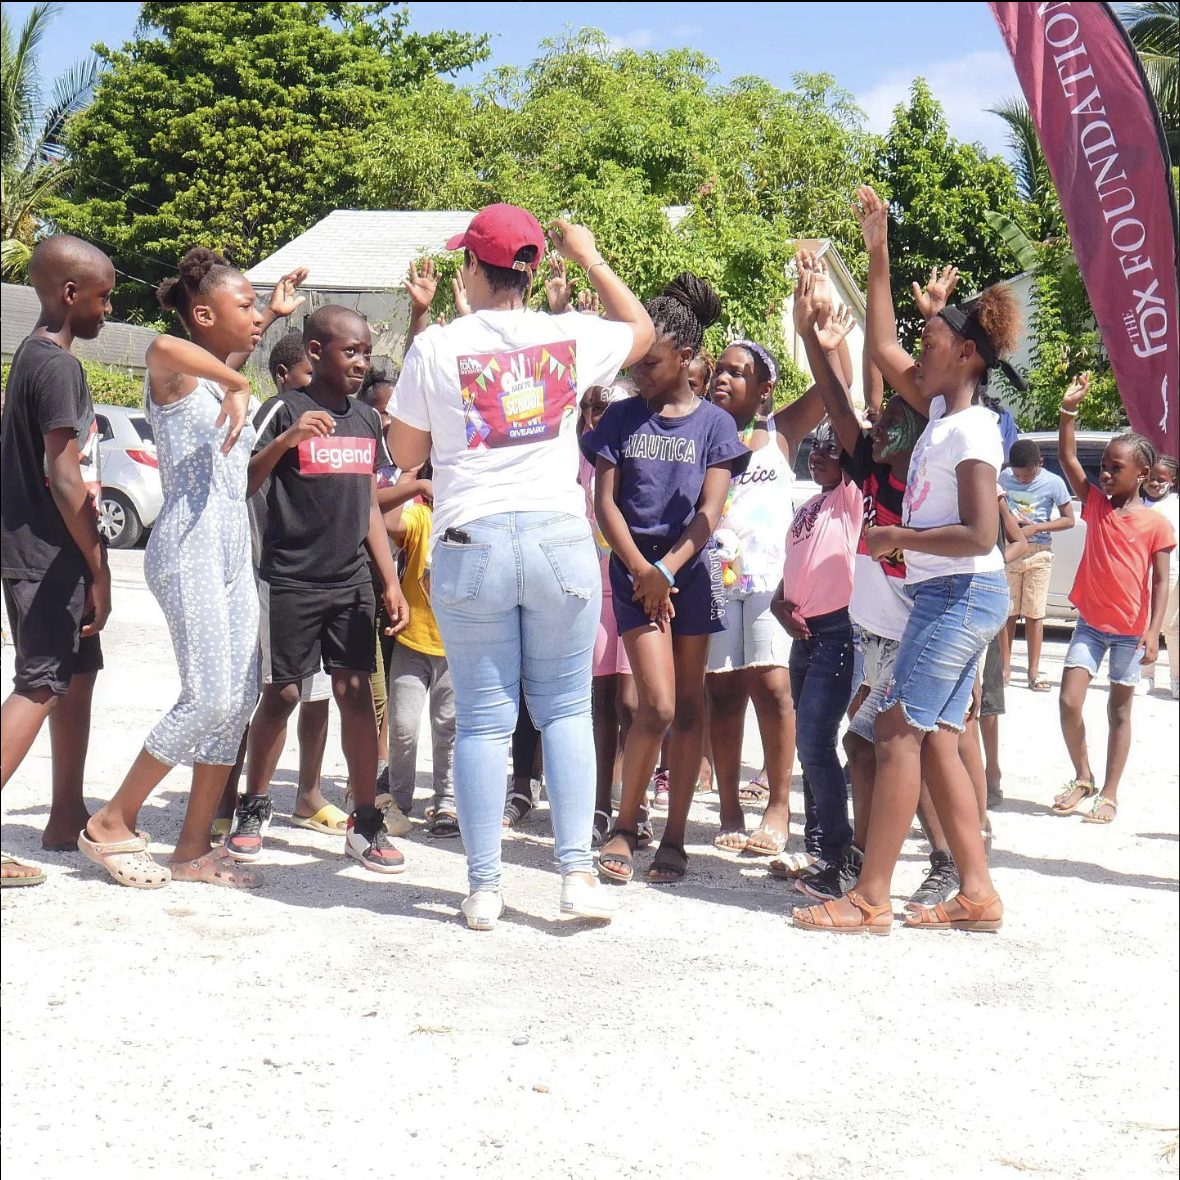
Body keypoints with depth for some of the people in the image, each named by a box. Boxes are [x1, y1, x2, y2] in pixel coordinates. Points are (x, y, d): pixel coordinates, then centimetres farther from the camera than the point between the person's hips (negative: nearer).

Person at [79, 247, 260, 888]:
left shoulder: (222, 376, 20)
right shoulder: (171, 374, -7)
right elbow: (163, 346, -34)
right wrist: (238, 385, -34)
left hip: (233, 547, 9)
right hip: (188, 547, -9)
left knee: (240, 695, 4)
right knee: (211, 697, -14)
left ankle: (194, 848, 10)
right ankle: (111, 825, 0)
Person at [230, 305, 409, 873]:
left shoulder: (367, 419, 12)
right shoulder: (285, 410, -5)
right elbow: (241, 484, -10)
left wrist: (391, 582, 14)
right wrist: (287, 439, -25)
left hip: (353, 581, 4)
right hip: (290, 579, -4)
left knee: (356, 692, -1)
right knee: (281, 693, 3)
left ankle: (365, 823, 4)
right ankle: (253, 809, 20)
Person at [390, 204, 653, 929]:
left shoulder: (436, 347, -1)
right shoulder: (571, 338, 3)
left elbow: (406, 454, 10)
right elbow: (642, 331, 25)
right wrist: (590, 257, 33)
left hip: (470, 545, -1)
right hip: (560, 538, 1)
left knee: (483, 720, 5)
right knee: (566, 708, 10)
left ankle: (485, 889, 8)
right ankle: (579, 871, 5)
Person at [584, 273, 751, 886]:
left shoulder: (714, 424, 4)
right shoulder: (622, 417, 6)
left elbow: (710, 512, -4)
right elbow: (604, 502, 1)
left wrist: (666, 572, -13)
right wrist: (642, 570, -10)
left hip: (692, 568, 1)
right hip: (636, 567, -1)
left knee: (689, 705, 4)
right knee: (657, 703, -12)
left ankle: (674, 838, 12)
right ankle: (624, 827, 4)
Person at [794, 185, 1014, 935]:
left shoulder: (971, 430, -15)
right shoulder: (943, 411, 12)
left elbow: (980, 534, -23)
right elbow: (883, 349, 20)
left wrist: (899, 536, -14)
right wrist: (879, 255, 19)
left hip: (962, 594, -9)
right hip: (947, 596, 9)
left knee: (900, 732, -10)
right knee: (935, 740, 8)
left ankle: (871, 898, -8)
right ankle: (977, 892, 10)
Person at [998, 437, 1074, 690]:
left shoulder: (1053, 483, -7)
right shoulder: (1003, 478, -1)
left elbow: (1069, 519, -4)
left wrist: (1036, 528, -16)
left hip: (1038, 553, -2)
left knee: (1034, 613, 0)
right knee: (1007, 612, 3)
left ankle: (1033, 671, 6)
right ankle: (1005, 667, 11)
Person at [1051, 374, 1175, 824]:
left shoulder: (1156, 524, -6)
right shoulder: (1096, 505, 2)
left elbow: (1161, 582, -7)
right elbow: (1067, 459, -5)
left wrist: (1153, 632, -15)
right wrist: (1069, 410, -14)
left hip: (1130, 630, -3)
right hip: (1091, 623, 3)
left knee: (1119, 710, 6)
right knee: (1069, 702, -5)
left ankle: (1109, 794, 15)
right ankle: (1083, 779, 15)